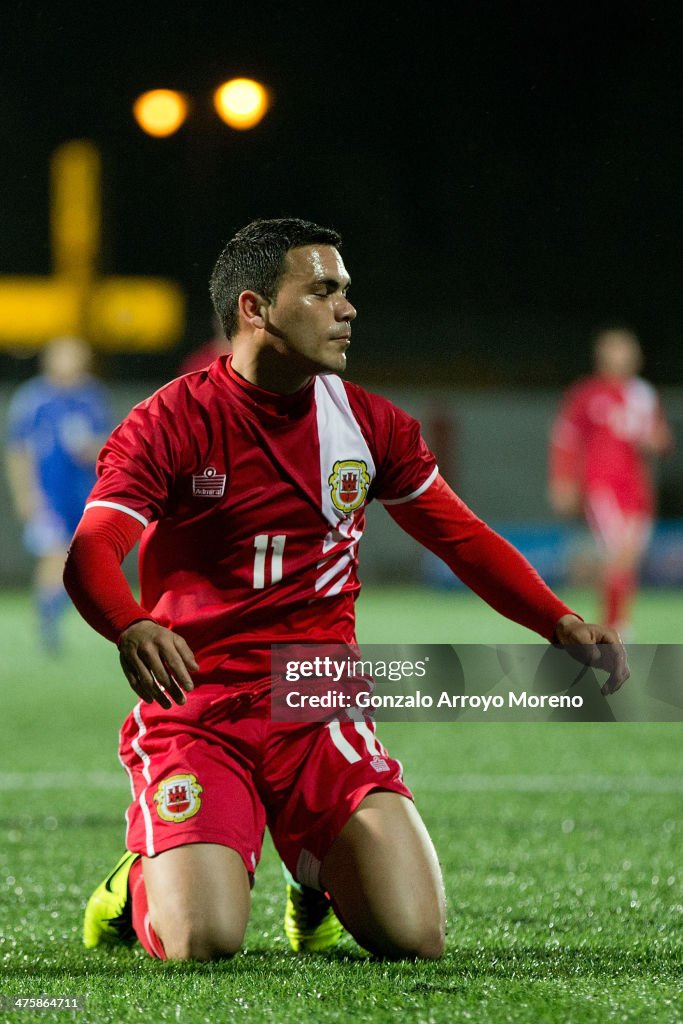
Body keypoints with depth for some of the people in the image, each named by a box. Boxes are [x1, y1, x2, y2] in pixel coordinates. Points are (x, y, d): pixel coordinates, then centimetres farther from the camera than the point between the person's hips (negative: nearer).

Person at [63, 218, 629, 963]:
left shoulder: (368, 423, 7)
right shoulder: (169, 425, -6)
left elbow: (462, 537, 16)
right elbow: (90, 554, -18)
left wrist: (561, 624, 1)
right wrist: (132, 628, -41)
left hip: (320, 716, 4)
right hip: (191, 718, -3)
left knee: (413, 937, -14)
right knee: (204, 943, -23)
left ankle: (319, 887, 22)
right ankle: (142, 886, 14)